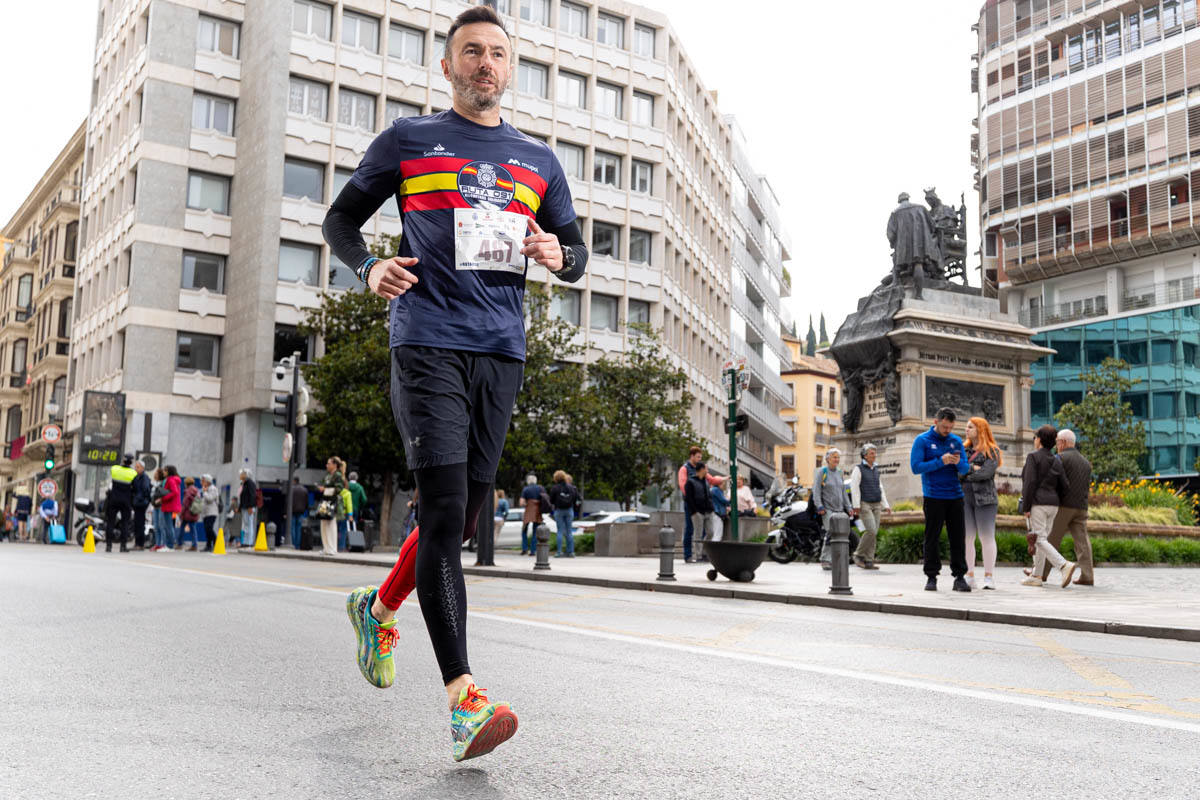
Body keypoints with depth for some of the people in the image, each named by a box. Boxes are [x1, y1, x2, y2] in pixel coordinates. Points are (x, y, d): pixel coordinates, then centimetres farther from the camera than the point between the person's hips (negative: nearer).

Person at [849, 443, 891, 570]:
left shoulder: (875, 470, 17)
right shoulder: (858, 469, -4)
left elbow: (880, 488, 21)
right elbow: (854, 487, -10)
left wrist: (885, 505, 14)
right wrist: (856, 505, -17)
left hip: (876, 506, 7)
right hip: (864, 505, -7)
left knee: (873, 533, 0)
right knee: (871, 531, -18)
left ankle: (869, 561, 2)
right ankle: (858, 555, -3)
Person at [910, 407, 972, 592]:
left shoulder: (956, 441, 11)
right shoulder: (922, 441, 0)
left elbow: (966, 469, 10)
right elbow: (916, 467, -9)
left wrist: (958, 463, -13)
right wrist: (940, 462, -17)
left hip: (955, 496, 3)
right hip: (933, 497, -3)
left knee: (958, 537, 2)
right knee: (932, 538, 2)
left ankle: (959, 577, 7)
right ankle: (931, 577, 9)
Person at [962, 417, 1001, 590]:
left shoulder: (992, 451, 2)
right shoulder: (963, 449, 16)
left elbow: (987, 472, -12)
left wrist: (965, 474, -5)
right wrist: (972, 468, -8)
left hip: (984, 498, -4)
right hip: (964, 497, 4)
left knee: (986, 537, -3)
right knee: (966, 537, 1)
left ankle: (989, 576, 1)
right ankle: (969, 576, 4)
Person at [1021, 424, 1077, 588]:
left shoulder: (1033, 457, -8)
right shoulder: (1056, 461, 11)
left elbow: (1030, 482, -16)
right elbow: (1065, 487, 8)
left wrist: (1026, 507, -14)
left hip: (1036, 504, -7)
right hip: (1052, 505, 7)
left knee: (1040, 540, -9)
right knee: (1042, 539, 12)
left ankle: (1064, 565, -26)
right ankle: (1036, 576, 13)